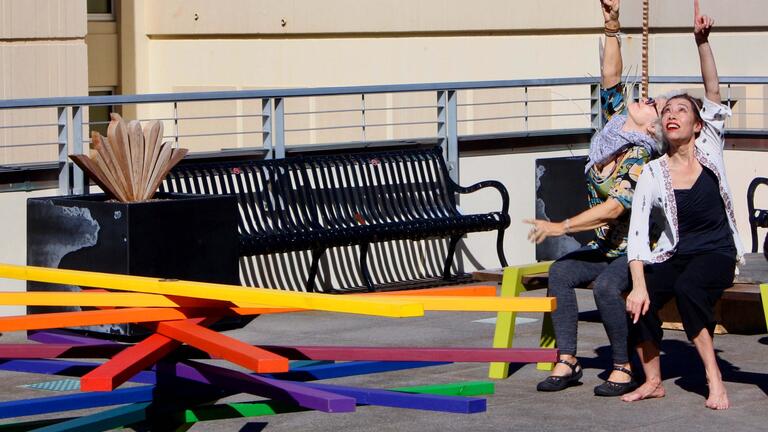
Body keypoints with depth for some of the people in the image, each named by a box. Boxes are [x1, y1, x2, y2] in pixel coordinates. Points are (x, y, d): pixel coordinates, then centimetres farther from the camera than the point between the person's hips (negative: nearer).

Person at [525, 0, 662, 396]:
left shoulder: (640, 159, -21)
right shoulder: (615, 125, 1)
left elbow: (615, 206, -30)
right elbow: (610, 79, 1)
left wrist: (563, 226, -32)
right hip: (606, 247, 8)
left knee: (606, 286, -32)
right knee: (559, 273, -13)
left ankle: (624, 369, -20)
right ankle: (567, 361, -16)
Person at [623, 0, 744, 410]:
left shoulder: (709, 151, -2)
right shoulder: (653, 174, -3)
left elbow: (713, 94, -13)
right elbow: (637, 233, -12)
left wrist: (702, 41, -24)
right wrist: (639, 284, -25)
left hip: (716, 253, -2)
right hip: (674, 254, 2)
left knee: (689, 288, -33)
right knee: (637, 301, -24)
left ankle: (714, 378, -24)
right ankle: (653, 381, -6)